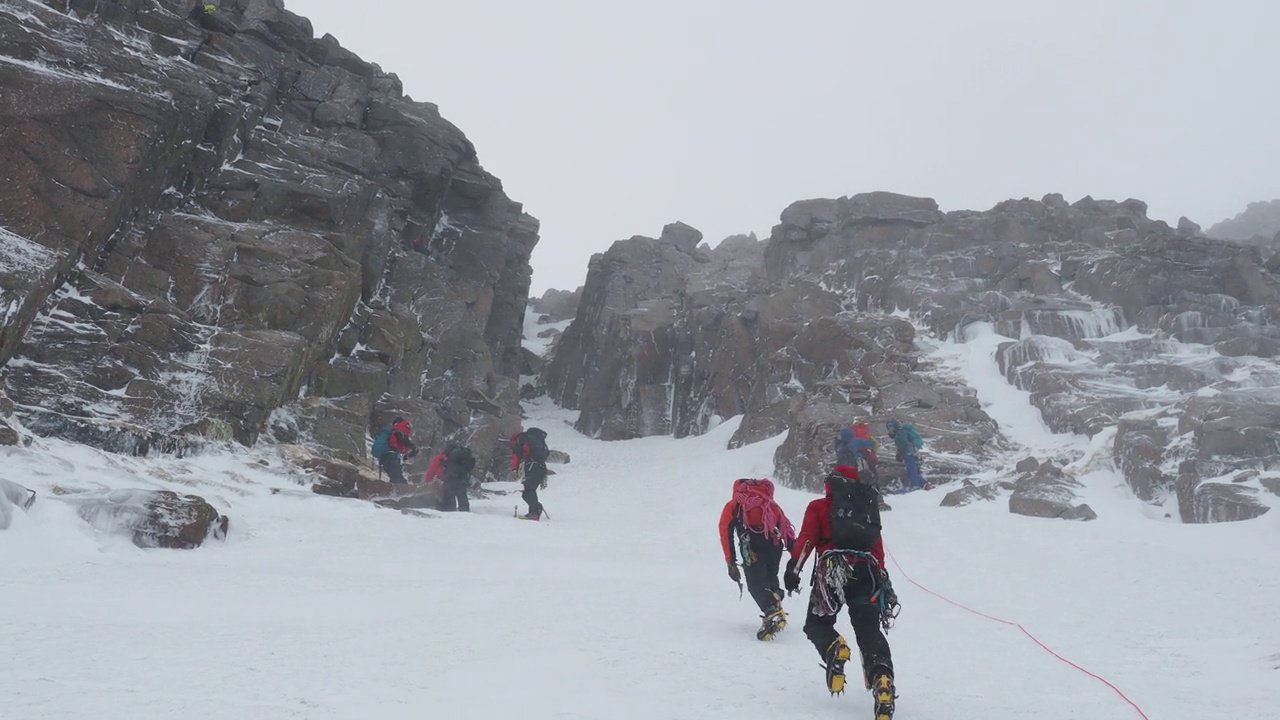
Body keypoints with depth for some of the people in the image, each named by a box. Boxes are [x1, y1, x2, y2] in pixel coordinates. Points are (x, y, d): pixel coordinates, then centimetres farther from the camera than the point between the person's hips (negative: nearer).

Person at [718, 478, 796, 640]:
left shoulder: (732, 506, 22)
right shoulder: (768, 502, 29)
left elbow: (726, 534, 11)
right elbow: (784, 525, 19)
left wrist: (731, 563, 9)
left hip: (752, 546, -3)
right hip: (775, 544, 3)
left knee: (756, 584, -4)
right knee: (770, 579, 21)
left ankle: (772, 611, -25)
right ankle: (775, 605, 6)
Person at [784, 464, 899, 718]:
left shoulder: (819, 507, 14)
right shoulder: (869, 507, 26)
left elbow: (806, 539, 0)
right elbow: (879, 548, 23)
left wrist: (793, 567, -7)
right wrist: (883, 582, 25)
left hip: (833, 571, -3)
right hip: (868, 572, 3)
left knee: (817, 624, 12)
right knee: (870, 632, 1)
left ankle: (834, 649, -22)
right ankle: (882, 677, -25)